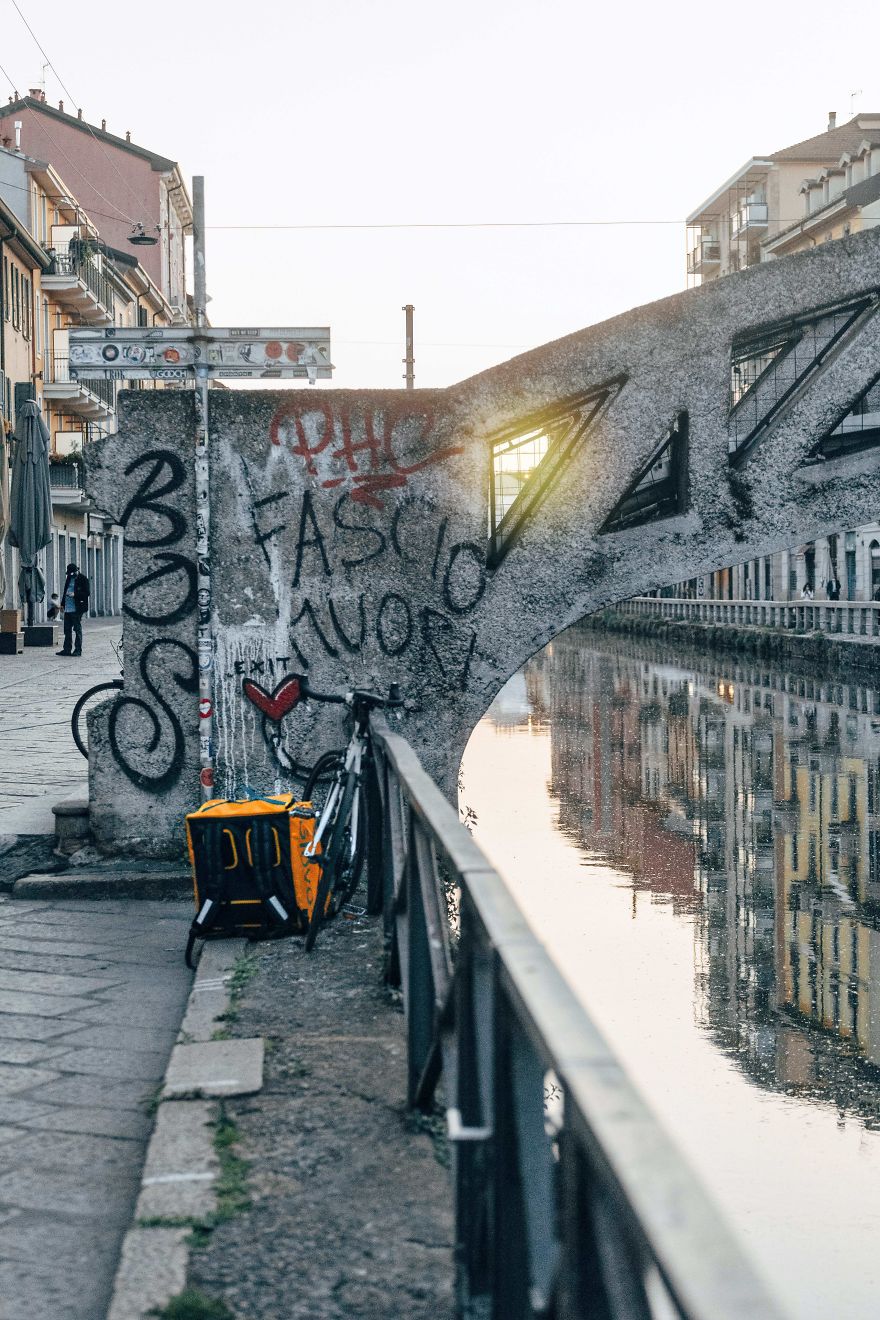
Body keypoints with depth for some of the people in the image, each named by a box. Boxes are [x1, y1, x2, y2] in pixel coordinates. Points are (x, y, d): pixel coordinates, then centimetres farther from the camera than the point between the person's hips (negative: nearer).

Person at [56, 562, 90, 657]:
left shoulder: (83, 579, -7)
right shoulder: (69, 578, 15)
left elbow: (86, 593, -12)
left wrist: (74, 595, -21)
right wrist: (62, 604, 19)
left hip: (76, 609, -8)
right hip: (68, 609, 8)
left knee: (77, 629, -2)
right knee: (67, 629, 10)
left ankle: (78, 650, 3)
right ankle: (67, 649, 16)